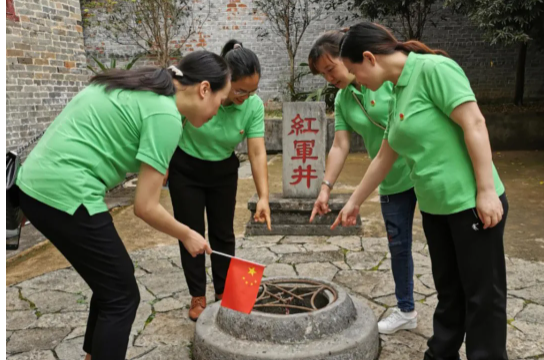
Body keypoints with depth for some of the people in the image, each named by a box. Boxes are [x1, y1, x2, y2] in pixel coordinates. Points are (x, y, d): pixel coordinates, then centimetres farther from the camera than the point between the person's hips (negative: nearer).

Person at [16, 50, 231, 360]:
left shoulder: (143, 89, 13)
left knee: (112, 281, 22)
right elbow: (145, 206, -12)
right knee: (121, 296, 4)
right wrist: (187, 235, 3)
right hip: (65, 195, -10)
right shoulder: (165, 114, -14)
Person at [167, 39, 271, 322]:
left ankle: (223, 294, 23)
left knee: (223, 234, 8)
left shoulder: (254, 105, -20)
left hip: (223, 172, 3)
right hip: (186, 170, -2)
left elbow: (257, 152, -22)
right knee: (192, 233, 3)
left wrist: (263, 197, -31)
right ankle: (197, 297, 16)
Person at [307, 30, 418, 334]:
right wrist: (326, 188, -2)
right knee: (398, 245, 14)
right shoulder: (342, 99, 4)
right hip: (393, 182, 6)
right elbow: (340, 146, 3)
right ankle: (406, 311, 31)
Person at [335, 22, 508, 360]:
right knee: (449, 292, 19)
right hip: (435, 209, 8)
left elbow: (474, 123, -20)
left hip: (472, 204, -8)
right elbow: (384, 158, 19)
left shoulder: (432, 68, -13)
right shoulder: (399, 93, 12)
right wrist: (354, 202, 25)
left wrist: (486, 191, -22)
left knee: (482, 294, 6)